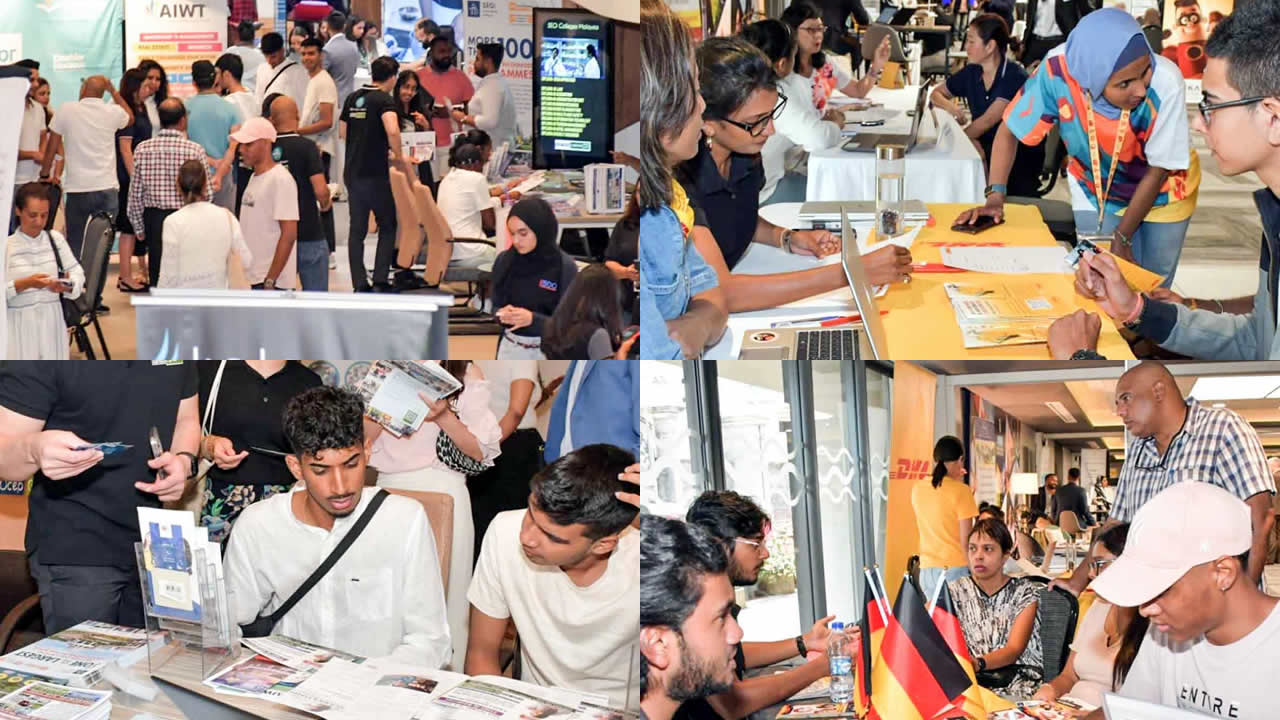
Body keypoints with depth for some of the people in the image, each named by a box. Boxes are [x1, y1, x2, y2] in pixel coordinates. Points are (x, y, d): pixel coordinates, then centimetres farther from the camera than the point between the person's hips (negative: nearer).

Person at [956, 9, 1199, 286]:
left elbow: (1158, 170, -20)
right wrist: (995, 198, -25)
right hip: (1095, 191, 1)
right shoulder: (1058, 70, -34)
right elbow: (1009, 131, -15)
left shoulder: (1165, 82, -37)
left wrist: (1122, 238, -16)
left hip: (1163, 190, -1)